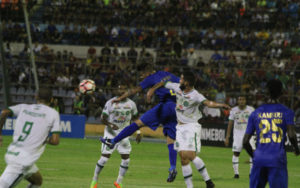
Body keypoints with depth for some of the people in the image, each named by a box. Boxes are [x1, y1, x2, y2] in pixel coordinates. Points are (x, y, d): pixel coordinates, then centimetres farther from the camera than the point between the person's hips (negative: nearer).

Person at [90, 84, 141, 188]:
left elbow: (135, 118, 15)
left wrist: (138, 132, 7)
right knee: (104, 158, -8)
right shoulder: (110, 103, -10)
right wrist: (111, 125, -26)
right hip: (111, 133, -4)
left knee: (126, 159, -3)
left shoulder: (131, 104, 1)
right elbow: (103, 118, -8)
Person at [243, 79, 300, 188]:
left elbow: (245, 141, 7)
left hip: (259, 159, 3)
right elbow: (291, 135, -12)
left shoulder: (256, 113, 9)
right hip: (278, 159, -3)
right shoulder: (286, 112, 1)